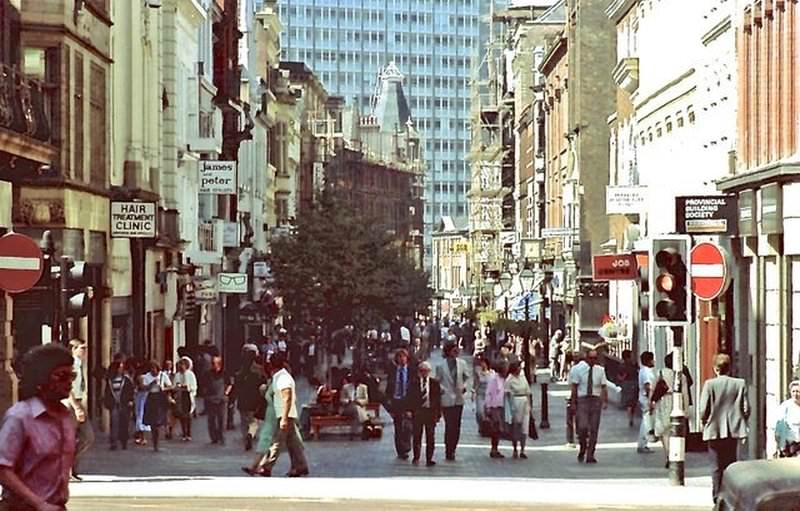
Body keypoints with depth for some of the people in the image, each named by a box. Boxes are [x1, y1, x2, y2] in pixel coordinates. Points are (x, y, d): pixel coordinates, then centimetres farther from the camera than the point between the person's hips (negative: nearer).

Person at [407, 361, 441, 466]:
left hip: (431, 412, 0)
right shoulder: (414, 383, 4)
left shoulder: (435, 383, 5)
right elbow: (410, 398, 3)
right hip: (417, 412, 0)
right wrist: (410, 411, -6)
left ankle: (429, 459, 9)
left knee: (430, 437, 3)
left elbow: (438, 399, 5)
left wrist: (438, 413, 0)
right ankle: (416, 457, 16)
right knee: (417, 436, 4)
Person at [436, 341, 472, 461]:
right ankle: (448, 452, 4)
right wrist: (441, 389, -14)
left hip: (459, 399, 3)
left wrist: (465, 387, -6)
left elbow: (469, 377, 11)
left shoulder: (462, 363, 4)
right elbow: (437, 381, 2)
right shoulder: (441, 365, -4)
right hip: (447, 400, -3)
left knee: (456, 426, 6)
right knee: (449, 426, -5)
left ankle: (452, 450, 18)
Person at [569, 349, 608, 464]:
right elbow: (574, 387, 4)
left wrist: (605, 401, -9)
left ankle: (590, 456, 7)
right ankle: (582, 450, 10)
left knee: (594, 429, 1)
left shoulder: (600, 370, 8)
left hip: (596, 400, 2)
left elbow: (604, 387, 3)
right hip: (582, 399, -2)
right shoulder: (578, 369, 3)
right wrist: (574, 403, 0)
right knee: (582, 427, -14)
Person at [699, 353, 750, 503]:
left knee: (717, 466, 6)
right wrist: (741, 422, 16)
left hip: (714, 430, -2)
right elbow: (746, 409, -1)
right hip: (734, 430, 2)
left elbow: (704, 410, -11)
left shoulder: (710, 384, -11)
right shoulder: (740, 384, -3)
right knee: (731, 463, 14)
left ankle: (717, 496, 5)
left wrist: (705, 424, 8)